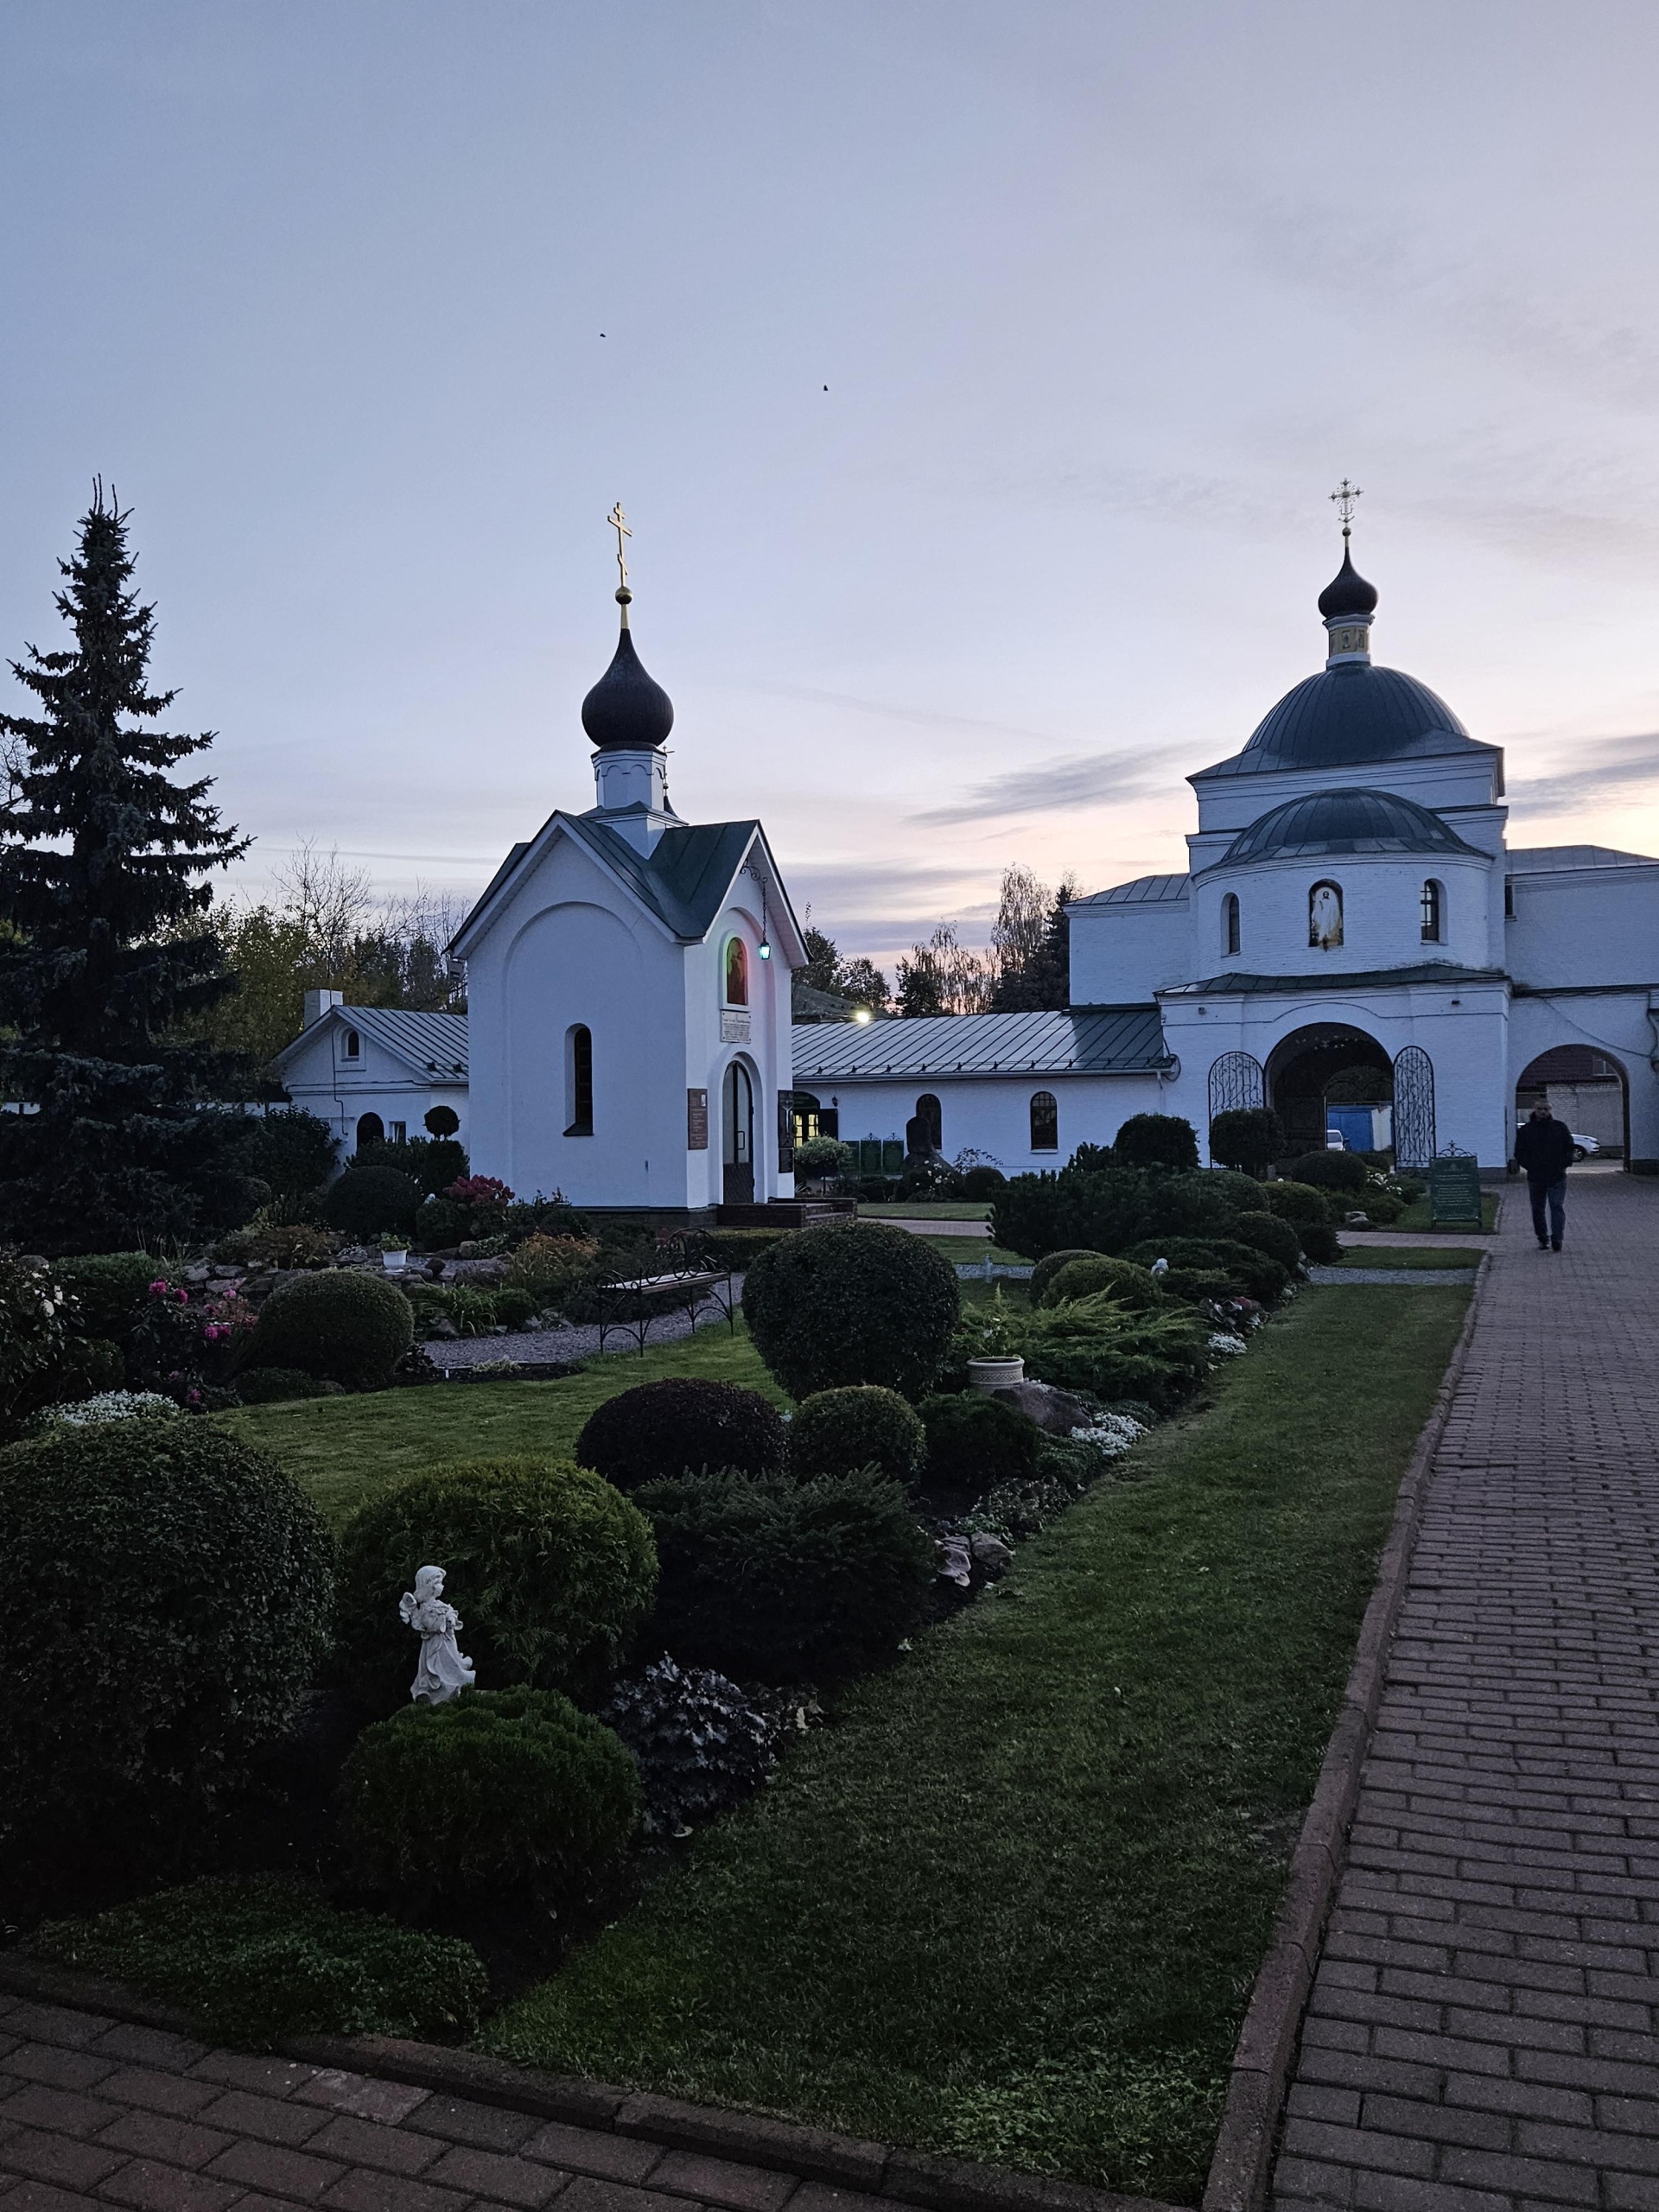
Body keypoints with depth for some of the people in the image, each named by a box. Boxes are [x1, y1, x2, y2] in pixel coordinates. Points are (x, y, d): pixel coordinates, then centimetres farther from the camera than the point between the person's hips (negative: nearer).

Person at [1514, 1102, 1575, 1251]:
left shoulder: (1560, 1127, 6)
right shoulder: (1526, 1130, 6)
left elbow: (1569, 1147, 12)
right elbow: (1519, 1151, 9)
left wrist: (1565, 1164, 0)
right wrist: (1526, 1166, -5)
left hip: (1557, 1176, -1)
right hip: (1535, 1177, 1)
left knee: (1557, 1207, -10)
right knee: (1538, 1210, 8)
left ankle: (1556, 1239, -13)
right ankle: (1543, 1239, 18)